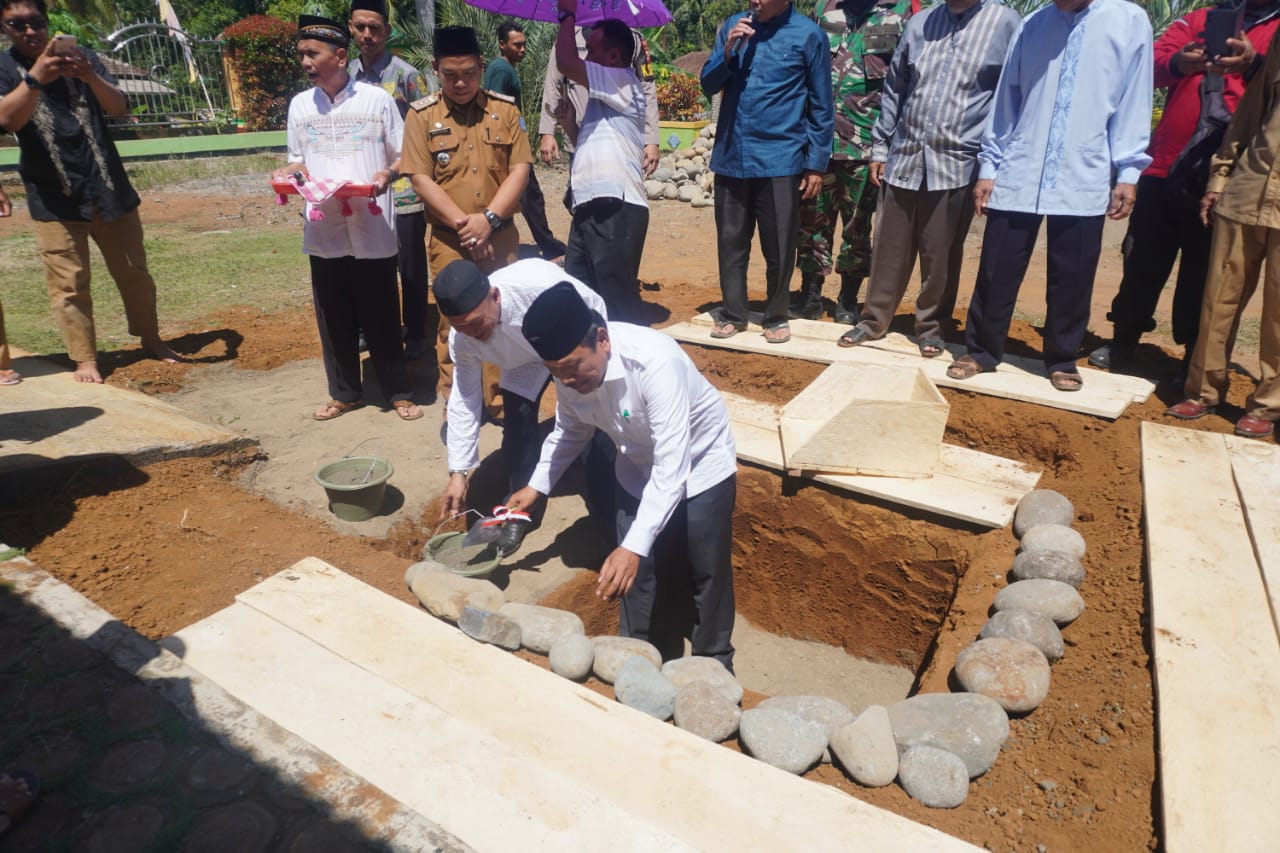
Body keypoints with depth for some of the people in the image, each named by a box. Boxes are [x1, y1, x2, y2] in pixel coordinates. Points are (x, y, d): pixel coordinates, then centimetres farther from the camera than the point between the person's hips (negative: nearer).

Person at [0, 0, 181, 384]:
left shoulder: (82, 57, 6)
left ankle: (150, 339, 24)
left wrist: (90, 76, -29)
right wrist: (35, 77, -34)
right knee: (69, 285, -1)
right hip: (54, 200, -2)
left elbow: (119, 107, -8)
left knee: (134, 273, 10)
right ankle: (85, 358, 8)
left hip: (109, 188, 2)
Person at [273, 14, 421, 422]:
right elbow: (299, 160, 16)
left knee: (381, 312, 4)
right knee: (333, 315, 10)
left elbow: (403, 155, 3)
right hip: (323, 227, 4)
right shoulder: (299, 105, 9)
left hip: (372, 225, -3)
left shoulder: (377, 99, -2)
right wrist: (287, 173, -6)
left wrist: (387, 174, -18)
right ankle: (344, 392, 25)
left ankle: (398, 391, 18)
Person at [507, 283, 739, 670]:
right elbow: (570, 430, 4)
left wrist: (633, 547, -46)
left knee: (707, 573, 8)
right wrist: (537, 485, 0)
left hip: (700, 465, -5)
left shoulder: (654, 362, -39)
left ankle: (714, 664, 31)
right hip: (639, 469, 5)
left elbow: (672, 467, -41)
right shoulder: (569, 369, -19)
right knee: (637, 575, 12)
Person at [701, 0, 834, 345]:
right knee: (731, 242, 8)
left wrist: (816, 163, -3)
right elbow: (708, 85, 8)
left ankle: (776, 317, 18)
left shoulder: (808, 35, -2)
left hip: (780, 159, -3)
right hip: (731, 156, 3)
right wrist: (728, 50, -9)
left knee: (778, 247, 3)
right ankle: (733, 313, 21)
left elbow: (821, 106, 0)